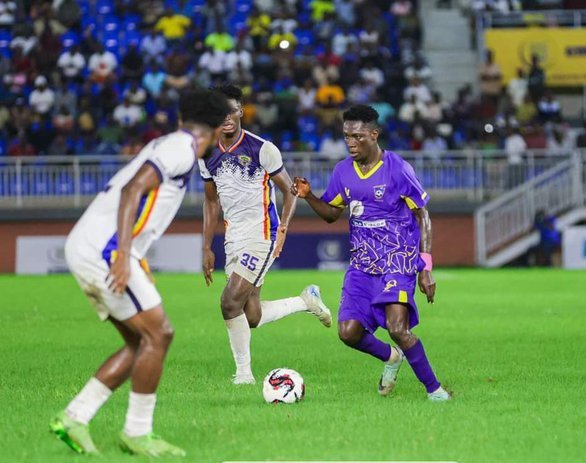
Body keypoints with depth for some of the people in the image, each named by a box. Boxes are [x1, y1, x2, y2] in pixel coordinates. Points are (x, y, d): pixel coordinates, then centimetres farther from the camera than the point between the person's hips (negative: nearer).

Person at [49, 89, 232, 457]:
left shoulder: (166, 145, 22)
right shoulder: (181, 148, -8)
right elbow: (133, 189, -20)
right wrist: (123, 257, -27)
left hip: (83, 247, 10)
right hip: (104, 249, -10)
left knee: (146, 341, 11)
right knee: (157, 334, -5)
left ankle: (75, 417, 8)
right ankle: (137, 433, 2)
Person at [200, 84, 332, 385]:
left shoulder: (262, 149, -10)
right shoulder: (208, 156, 6)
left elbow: (290, 191, -2)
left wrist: (283, 227, -15)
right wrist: (207, 248, 15)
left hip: (261, 235, -6)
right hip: (233, 237, 6)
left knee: (231, 302, -17)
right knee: (252, 317, 5)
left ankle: (243, 372, -2)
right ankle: (306, 301, 31)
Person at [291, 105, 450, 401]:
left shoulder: (397, 169, -9)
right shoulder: (343, 171, 6)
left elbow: (422, 218, -4)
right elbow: (331, 213, 19)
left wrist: (426, 269, -9)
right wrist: (308, 196, -2)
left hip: (398, 259, -5)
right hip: (362, 263, 5)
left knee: (397, 328, -22)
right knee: (348, 332, -7)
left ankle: (433, 388, -3)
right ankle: (391, 357, 24)